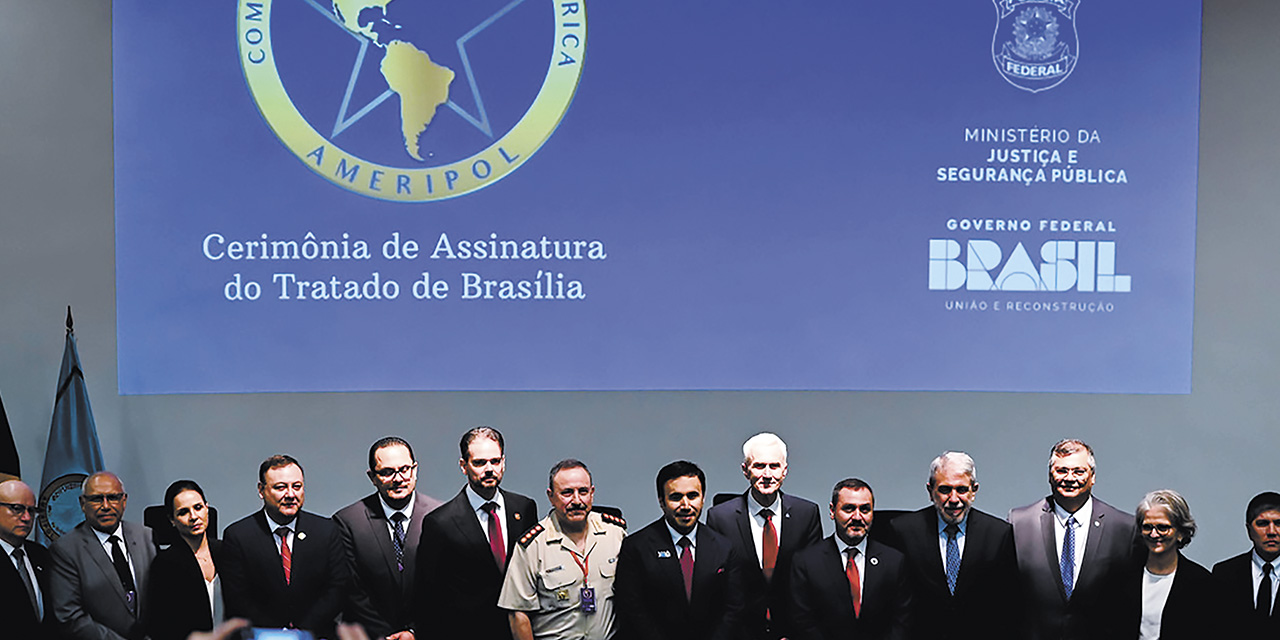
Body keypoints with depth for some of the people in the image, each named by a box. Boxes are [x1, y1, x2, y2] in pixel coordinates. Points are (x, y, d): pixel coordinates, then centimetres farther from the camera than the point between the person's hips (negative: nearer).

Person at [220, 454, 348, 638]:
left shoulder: (327, 531, 7)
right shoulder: (237, 536, 2)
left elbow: (337, 588, 4)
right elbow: (237, 601, -2)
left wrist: (302, 632, -8)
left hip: (316, 635, 1)